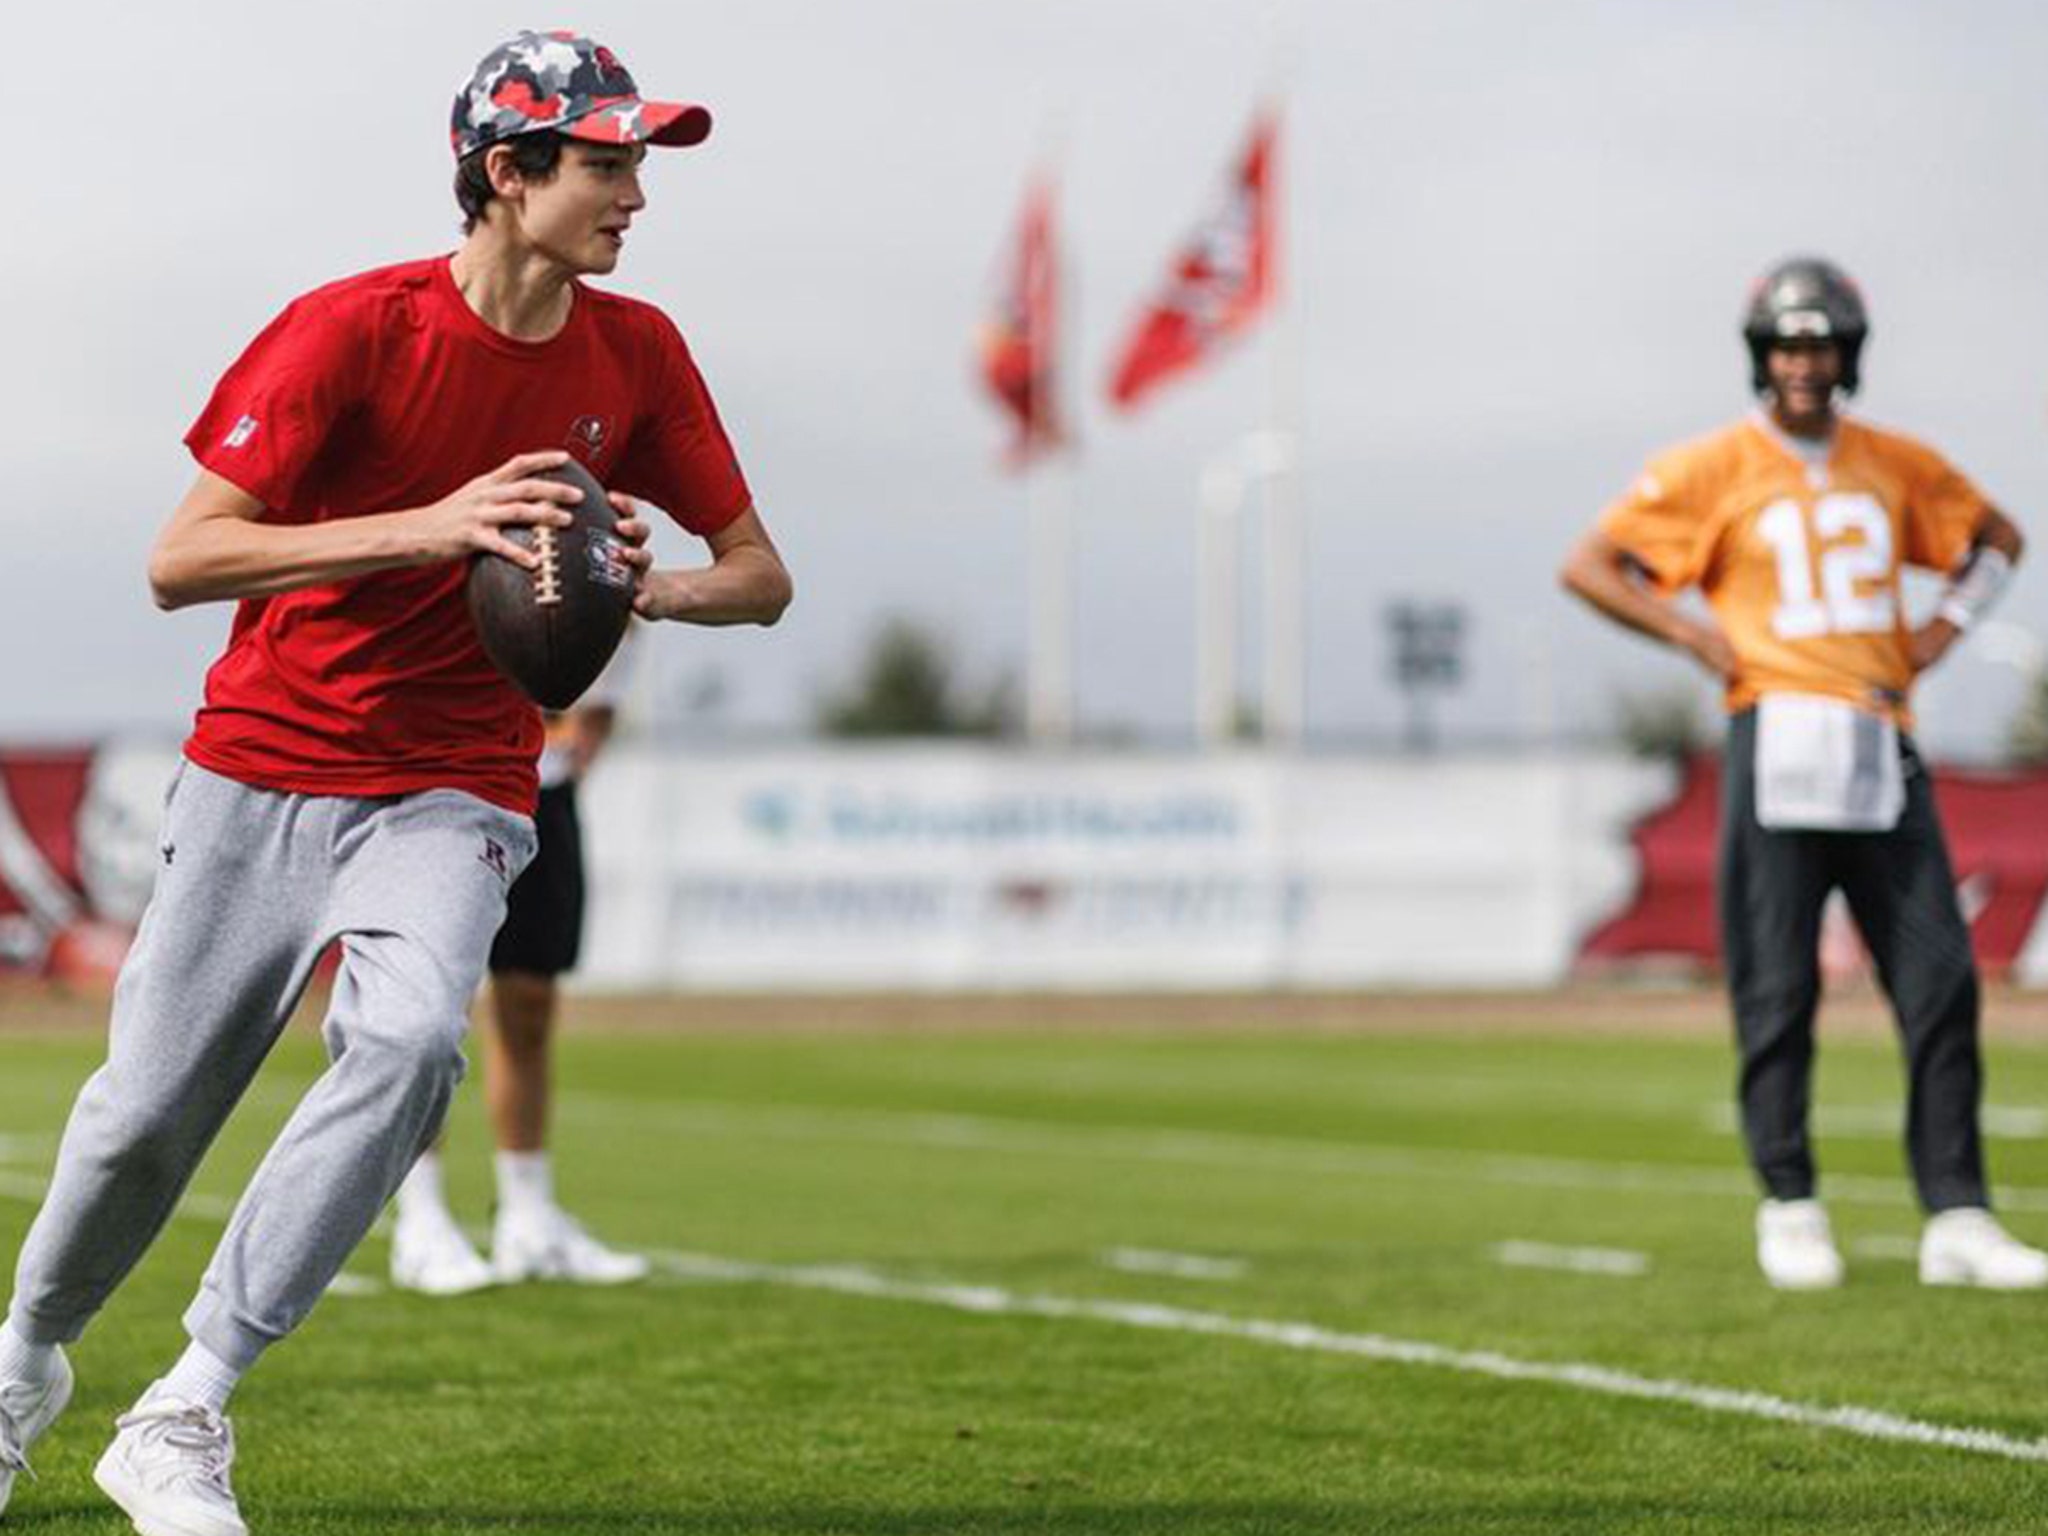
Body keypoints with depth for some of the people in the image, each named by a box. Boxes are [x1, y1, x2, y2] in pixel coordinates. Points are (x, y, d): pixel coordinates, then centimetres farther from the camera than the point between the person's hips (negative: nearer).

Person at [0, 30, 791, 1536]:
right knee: (144, 1112, 2)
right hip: (260, 775, -2)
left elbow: (762, 575, 6)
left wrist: (646, 587, -17)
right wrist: (430, 525, -30)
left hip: (451, 795, 2)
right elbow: (178, 562, -21)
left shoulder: (636, 354, -2)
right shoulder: (353, 328, -15)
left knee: (409, 1040, -27)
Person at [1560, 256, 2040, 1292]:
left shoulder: (1897, 466, 13)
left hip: (1882, 751, 4)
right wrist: (1697, 637, -5)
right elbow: (1587, 566, 2)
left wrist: (1943, 631, 12)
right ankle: (1788, 1209, 8)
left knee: (1940, 983, -3)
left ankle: (1956, 1220, -1)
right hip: (1777, 741, -3)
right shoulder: (1713, 470, 2)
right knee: (1777, 991, -3)